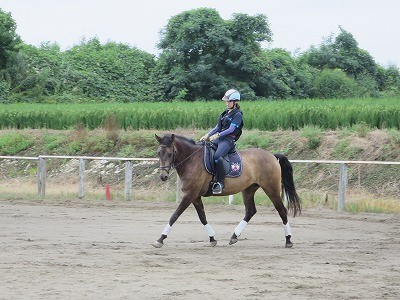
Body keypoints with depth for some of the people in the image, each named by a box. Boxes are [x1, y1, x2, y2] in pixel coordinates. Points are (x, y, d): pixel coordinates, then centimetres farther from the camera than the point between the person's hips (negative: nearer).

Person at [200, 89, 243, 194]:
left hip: (229, 140, -9)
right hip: (218, 139, 9)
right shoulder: (226, 113, 20)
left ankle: (220, 182, -31)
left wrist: (217, 135, -23)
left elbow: (231, 129, -14)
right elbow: (217, 127, 21)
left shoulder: (237, 115, -5)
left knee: (217, 157, -33)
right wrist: (207, 135, 8)